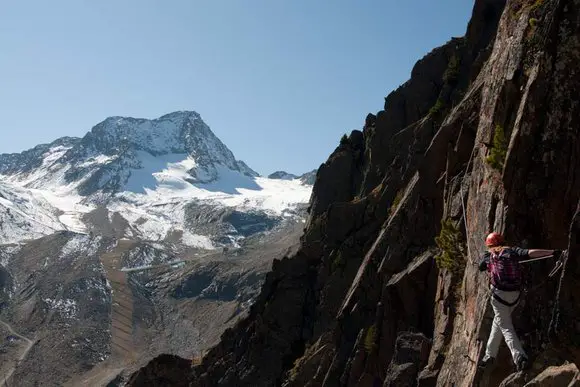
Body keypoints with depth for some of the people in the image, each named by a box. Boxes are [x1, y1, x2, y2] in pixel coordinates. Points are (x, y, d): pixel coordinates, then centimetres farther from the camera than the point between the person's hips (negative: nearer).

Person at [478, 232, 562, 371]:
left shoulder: (488, 256, 5)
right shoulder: (513, 251, 4)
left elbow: (481, 267, 24)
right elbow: (530, 253, -13)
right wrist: (552, 252, -17)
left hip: (499, 293, -4)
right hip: (515, 294, 4)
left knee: (506, 327, -2)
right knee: (498, 321, 23)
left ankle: (520, 357, -22)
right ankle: (490, 354, 32)